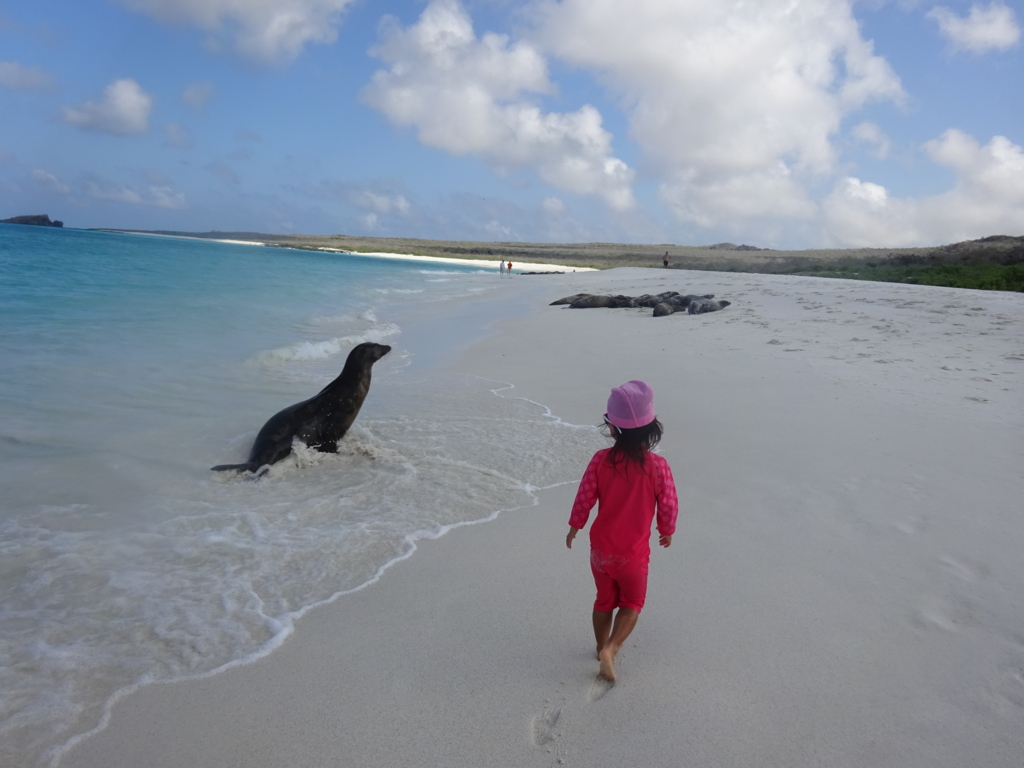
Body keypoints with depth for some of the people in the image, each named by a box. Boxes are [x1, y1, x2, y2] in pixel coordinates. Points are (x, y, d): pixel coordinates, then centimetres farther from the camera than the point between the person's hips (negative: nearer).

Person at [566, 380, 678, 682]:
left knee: (605, 600, 24)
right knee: (632, 603, 18)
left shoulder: (600, 460, -15)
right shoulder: (658, 466, -18)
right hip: (633, 553, -2)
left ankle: (602, 647, 40)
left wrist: (574, 527, 10)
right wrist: (667, 532, 12)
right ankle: (610, 649, 1)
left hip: (600, 549, 2)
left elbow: (584, 498, -8)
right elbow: (669, 506, -9)